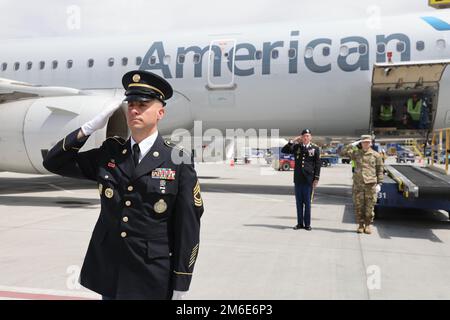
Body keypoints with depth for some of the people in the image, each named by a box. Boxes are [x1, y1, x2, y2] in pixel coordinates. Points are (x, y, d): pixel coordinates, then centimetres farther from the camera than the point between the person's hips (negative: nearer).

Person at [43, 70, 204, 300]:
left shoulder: (178, 161, -10)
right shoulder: (109, 153, 3)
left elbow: (188, 227, -9)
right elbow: (54, 163, 6)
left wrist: (180, 286, -8)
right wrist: (91, 127, -7)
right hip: (108, 273, 4)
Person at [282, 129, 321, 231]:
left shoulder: (315, 149, 2)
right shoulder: (296, 147, 8)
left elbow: (318, 164, 0)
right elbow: (284, 150, 3)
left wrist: (316, 179, -5)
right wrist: (292, 141, -4)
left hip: (308, 179, -2)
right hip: (298, 179, 3)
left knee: (307, 202, 3)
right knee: (299, 202, 8)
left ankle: (307, 224, 13)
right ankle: (300, 223, 16)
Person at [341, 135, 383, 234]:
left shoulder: (376, 155, 6)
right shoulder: (356, 153, 9)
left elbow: (380, 170, 6)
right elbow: (343, 152, 2)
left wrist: (379, 183, 1)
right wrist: (353, 144, 0)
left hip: (371, 184, -1)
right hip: (358, 184, 1)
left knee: (369, 206, 2)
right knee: (358, 206, 4)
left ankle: (368, 225, 15)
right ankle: (360, 225, 16)